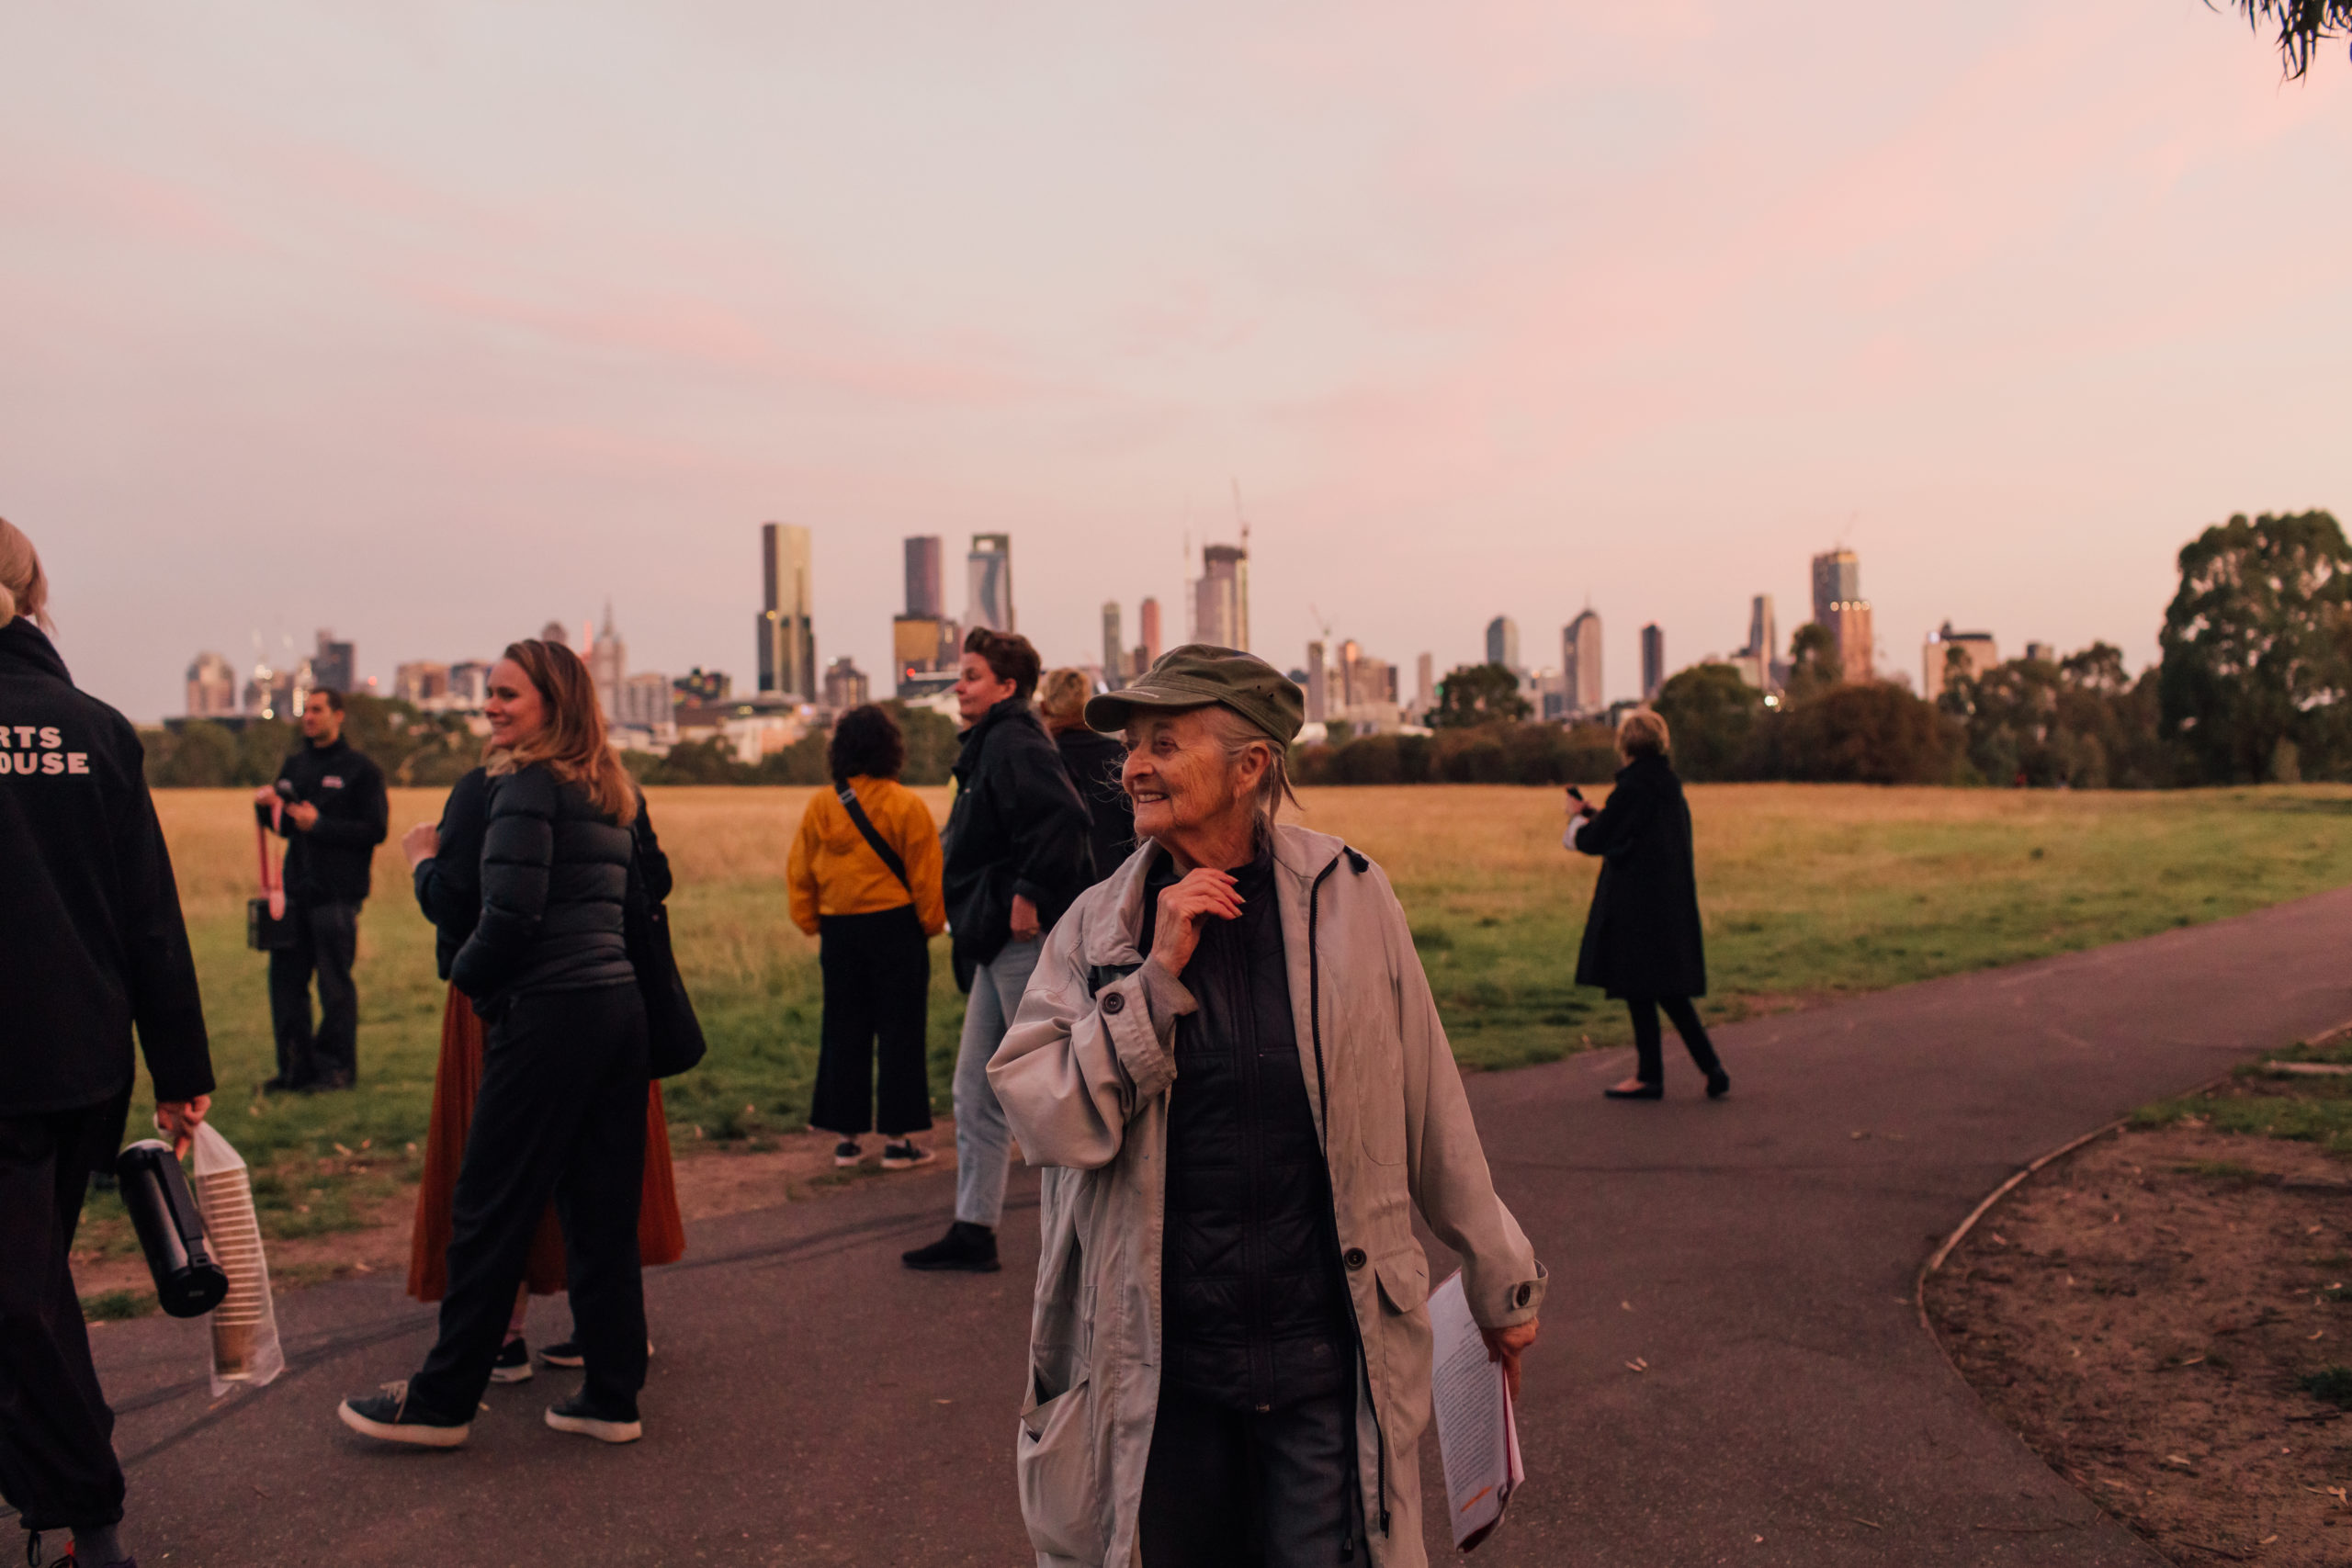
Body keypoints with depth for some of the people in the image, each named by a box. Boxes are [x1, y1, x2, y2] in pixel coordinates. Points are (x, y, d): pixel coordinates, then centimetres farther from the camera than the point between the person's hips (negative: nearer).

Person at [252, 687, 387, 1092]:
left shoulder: (360, 770, -4)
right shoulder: (295, 765, 16)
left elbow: (375, 831, -12)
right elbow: (285, 826, 22)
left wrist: (320, 824, -19)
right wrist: (266, 805, 2)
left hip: (337, 893, -6)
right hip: (297, 889, 6)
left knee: (335, 983, 0)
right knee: (286, 978, 7)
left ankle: (337, 1067, 10)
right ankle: (296, 1066, 17)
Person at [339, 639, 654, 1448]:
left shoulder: (526, 785, -10)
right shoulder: (612, 792, 14)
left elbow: (510, 915, -17)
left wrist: (464, 972, 1)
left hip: (548, 1016, -8)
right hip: (620, 1008, 8)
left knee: (491, 1207, 3)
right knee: (603, 1207, 11)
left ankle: (441, 1400, 16)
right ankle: (611, 1395, 17)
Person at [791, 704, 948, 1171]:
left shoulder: (819, 806, 2)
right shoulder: (907, 805, -9)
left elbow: (799, 874, 7)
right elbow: (925, 875, -6)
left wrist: (811, 922, 18)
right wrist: (932, 923, 7)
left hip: (838, 929, 4)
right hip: (894, 925, -4)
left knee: (843, 1032, 12)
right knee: (900, 1032, 4)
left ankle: (845, 1138, 17)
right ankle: (897, 1140, 7)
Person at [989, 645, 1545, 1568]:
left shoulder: (1346, 898, -4)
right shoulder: (1097, 927, -2)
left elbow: (1431, 1110, 3)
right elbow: (1045, 1119, -10)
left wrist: (1499, 1280, 12)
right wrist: (1157, 975, -18)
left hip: (1326, 1363, -1)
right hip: (1159, 1372, 1)